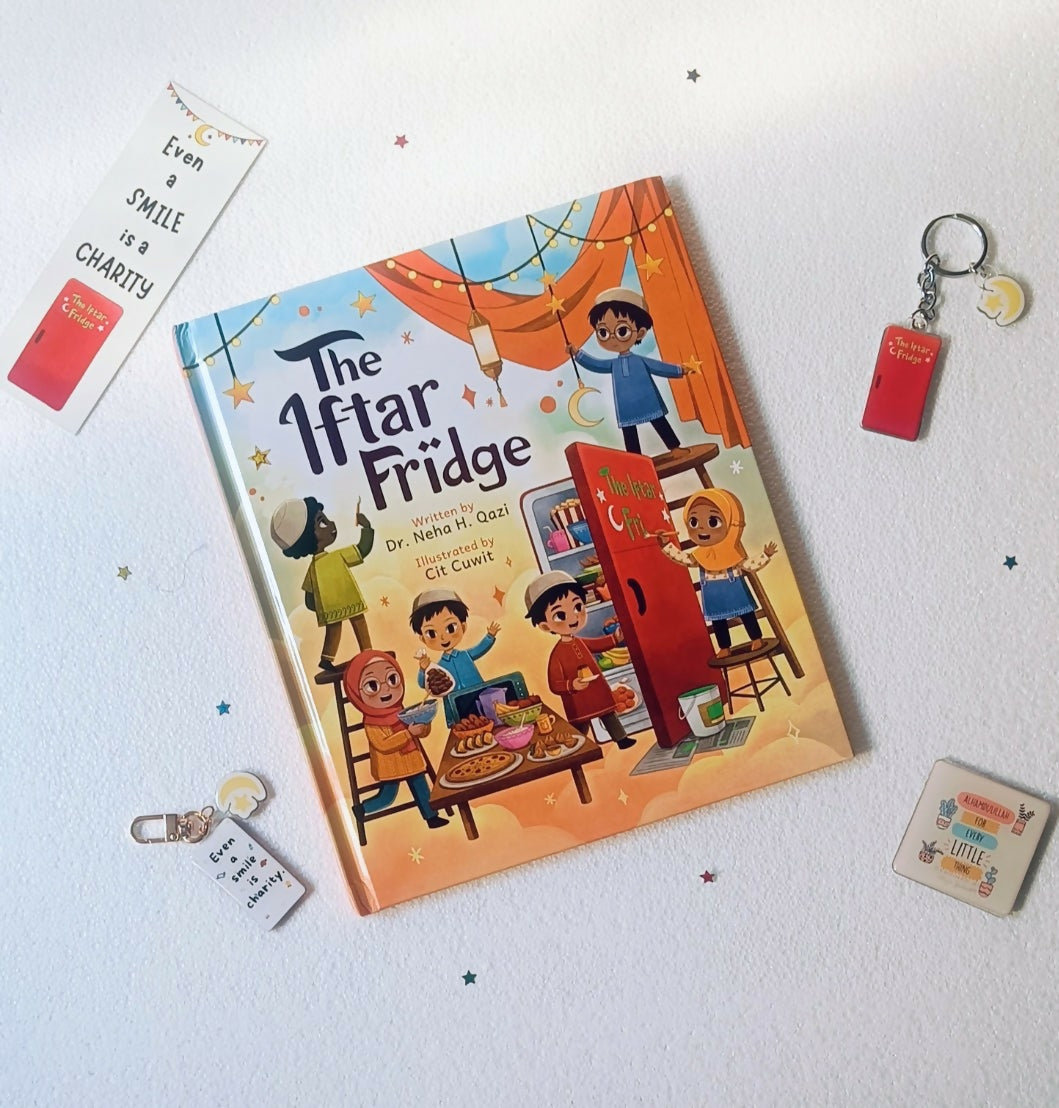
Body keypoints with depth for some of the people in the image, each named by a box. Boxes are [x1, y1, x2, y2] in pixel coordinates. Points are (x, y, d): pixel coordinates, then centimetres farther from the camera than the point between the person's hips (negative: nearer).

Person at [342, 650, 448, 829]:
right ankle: (360, 810, 24)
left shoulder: (402, 713, -1)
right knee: (386, 797, 4)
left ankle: (432, 817, 29)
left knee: (421, 788, 14)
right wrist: (409, 732, -33)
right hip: (390, 767, -6)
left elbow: (422, 732, 4)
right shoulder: (371, 724, -21)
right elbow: (383, 745, -31)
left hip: (412, 762, 6)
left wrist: (423, 725, -21)